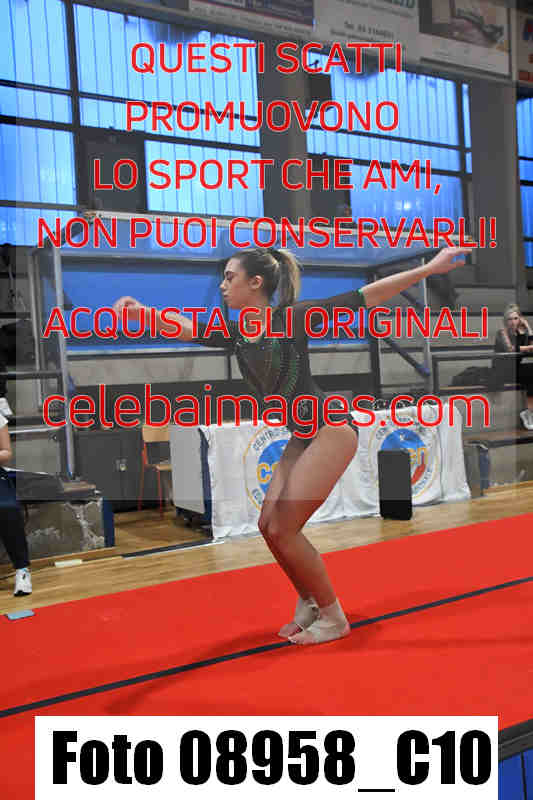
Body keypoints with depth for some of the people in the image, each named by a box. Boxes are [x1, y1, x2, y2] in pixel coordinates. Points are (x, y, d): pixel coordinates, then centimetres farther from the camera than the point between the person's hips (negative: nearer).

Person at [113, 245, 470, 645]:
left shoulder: (292, 318, -11)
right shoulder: (236, 336, 8)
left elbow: (365, 297, -10)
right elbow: (187, 328, -6)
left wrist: (430, 268, -10)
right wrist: (144, 313, -25)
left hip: (332, 429, -8)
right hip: (302, 436, 8)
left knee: (283, 529, -8)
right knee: (268, 526, 6)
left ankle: (334, 618, 9)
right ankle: (308, 604, 26)